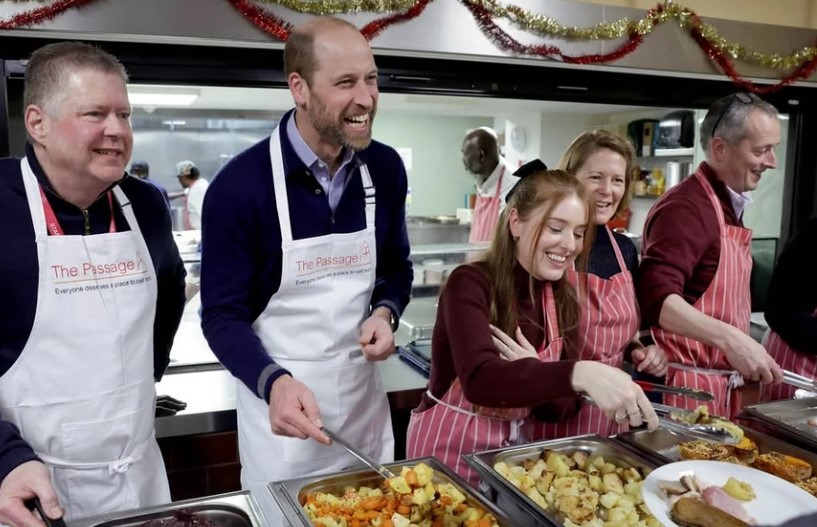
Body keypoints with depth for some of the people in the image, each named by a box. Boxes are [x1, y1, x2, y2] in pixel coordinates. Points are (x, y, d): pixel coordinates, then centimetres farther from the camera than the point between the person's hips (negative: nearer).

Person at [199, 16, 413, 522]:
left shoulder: (385, 168, -4)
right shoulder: (241, 185, -19)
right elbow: (223, 314, -14)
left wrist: (385, 313, -12)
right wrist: (273, 382, -31)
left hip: (364, 391, 4)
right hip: (281, 396, -4)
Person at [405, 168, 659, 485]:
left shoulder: (563, 298, -2)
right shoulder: (469, 284, -19)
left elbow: (561, 407, -1)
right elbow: (479, 380, -35)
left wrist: (534, 374, -22)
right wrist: (581, 373, -46)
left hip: (510, 447, 5)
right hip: (449, 449, -5)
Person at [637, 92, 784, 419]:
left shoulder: (730, 206, 13)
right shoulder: (686, 207, -18)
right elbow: (657, 297, -29)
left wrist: (740, 351, 11)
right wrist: (730, 339, -35)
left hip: (722, 384, 9)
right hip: (685, 386, -9)